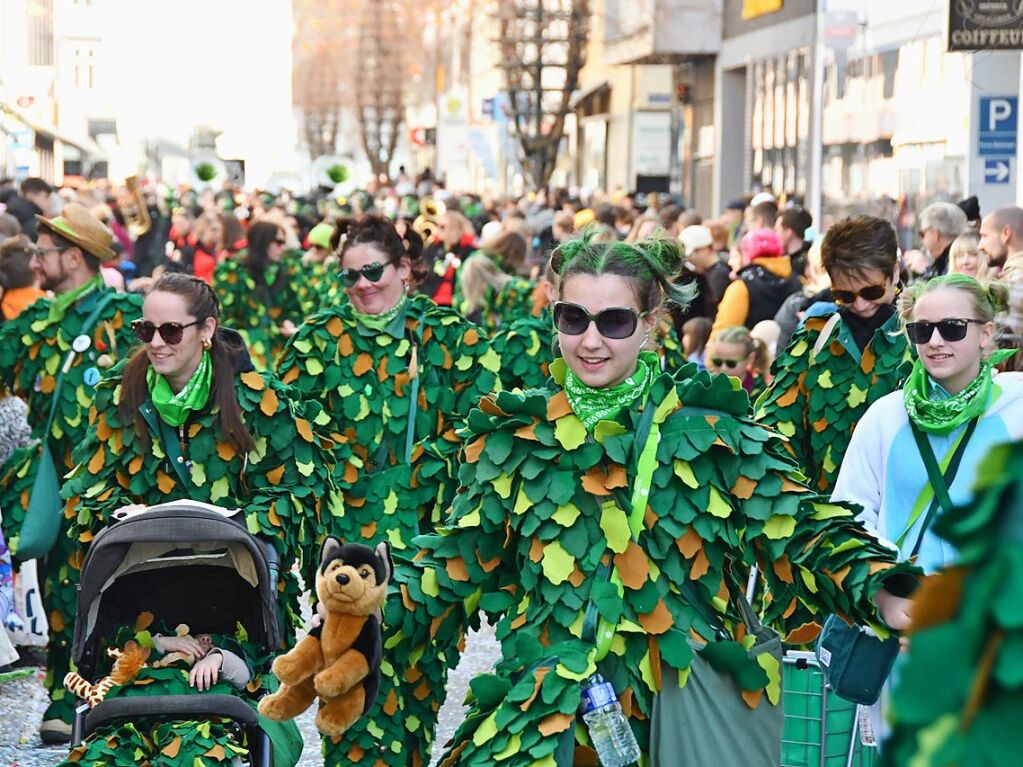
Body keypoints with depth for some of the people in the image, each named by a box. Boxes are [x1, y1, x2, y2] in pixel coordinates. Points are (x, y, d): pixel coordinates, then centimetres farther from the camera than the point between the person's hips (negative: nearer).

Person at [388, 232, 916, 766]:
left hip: (694, 704, -1)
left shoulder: (710, 430, -1)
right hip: (551, 707, 2)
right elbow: (460, 558, 9)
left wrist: (882, 595, -19)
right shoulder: (515, 436, 5)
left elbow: (801, 534, -3)